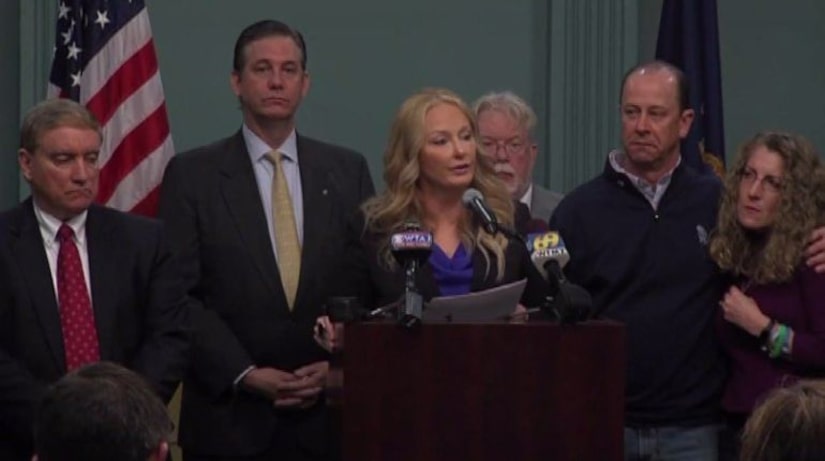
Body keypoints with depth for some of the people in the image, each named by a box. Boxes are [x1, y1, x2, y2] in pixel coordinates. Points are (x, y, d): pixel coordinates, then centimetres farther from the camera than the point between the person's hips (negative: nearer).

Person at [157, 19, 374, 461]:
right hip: (229, 415, -2)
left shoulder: (348, 170, 8)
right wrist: (246, 374, -12)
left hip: (327, 412, 2)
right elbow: (180, 296, -4)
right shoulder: (192, 174, 1)